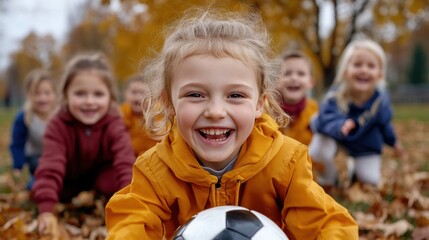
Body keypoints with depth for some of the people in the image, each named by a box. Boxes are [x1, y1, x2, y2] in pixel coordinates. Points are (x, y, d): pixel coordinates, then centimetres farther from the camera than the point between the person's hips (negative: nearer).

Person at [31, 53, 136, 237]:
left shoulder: (114, 125, -26)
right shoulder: (58, 125, -28)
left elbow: (126, 163, -39)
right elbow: (50, 167, -40)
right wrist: (46, 210, -53)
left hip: (102, 177, -2)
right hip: (69, 182, 2)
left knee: (116, 179, -31)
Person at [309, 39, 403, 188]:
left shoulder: (380, 100, -21)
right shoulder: (335, 95, -33)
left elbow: (384, 123, -1)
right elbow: (328, 117, -49)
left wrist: (392, 141, 16)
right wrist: (340, 126, -72)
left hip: (365, 145, 3)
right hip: (334, 135, -2)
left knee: (371, 180, -4)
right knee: (317, 152, -30)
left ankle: (354, 168, 34)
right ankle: (328, 181, 5)